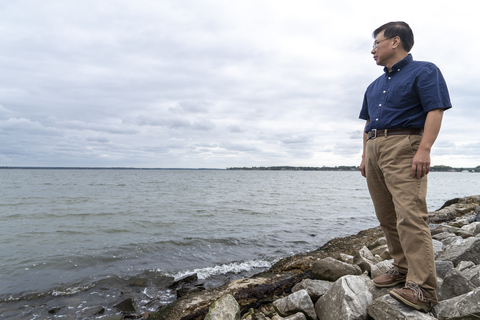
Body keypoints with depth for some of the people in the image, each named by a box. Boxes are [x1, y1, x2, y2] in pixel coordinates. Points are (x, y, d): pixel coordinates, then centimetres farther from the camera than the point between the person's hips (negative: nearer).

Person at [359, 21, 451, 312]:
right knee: (387, 218, 8)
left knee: (410, 216, -15)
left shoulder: (424, 71, 3)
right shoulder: (374, 86, 25)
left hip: (403, 147, -8)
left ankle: (423, 288, -11)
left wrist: (424, 149, -21)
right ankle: (403, 268, 20)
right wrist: (365, 156, 17)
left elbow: (435, 110, -9)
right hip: (374, 149, 8)